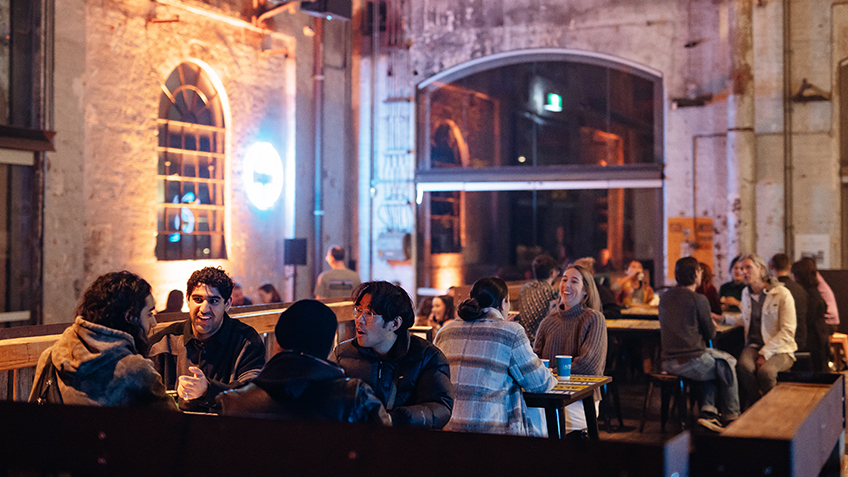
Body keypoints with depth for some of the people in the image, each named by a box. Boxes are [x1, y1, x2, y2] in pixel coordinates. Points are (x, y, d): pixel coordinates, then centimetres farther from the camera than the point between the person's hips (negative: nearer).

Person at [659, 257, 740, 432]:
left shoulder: (666, 297, 10)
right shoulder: (699, 299, -11)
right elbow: (710, 334, -3)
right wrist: (712, 325, 19)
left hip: (668, 363, 7)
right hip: (692, 363, -7)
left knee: (712, 361, 31)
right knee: (727, 363, 20)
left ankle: (707, 411, 18)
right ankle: (731, 416, 28)